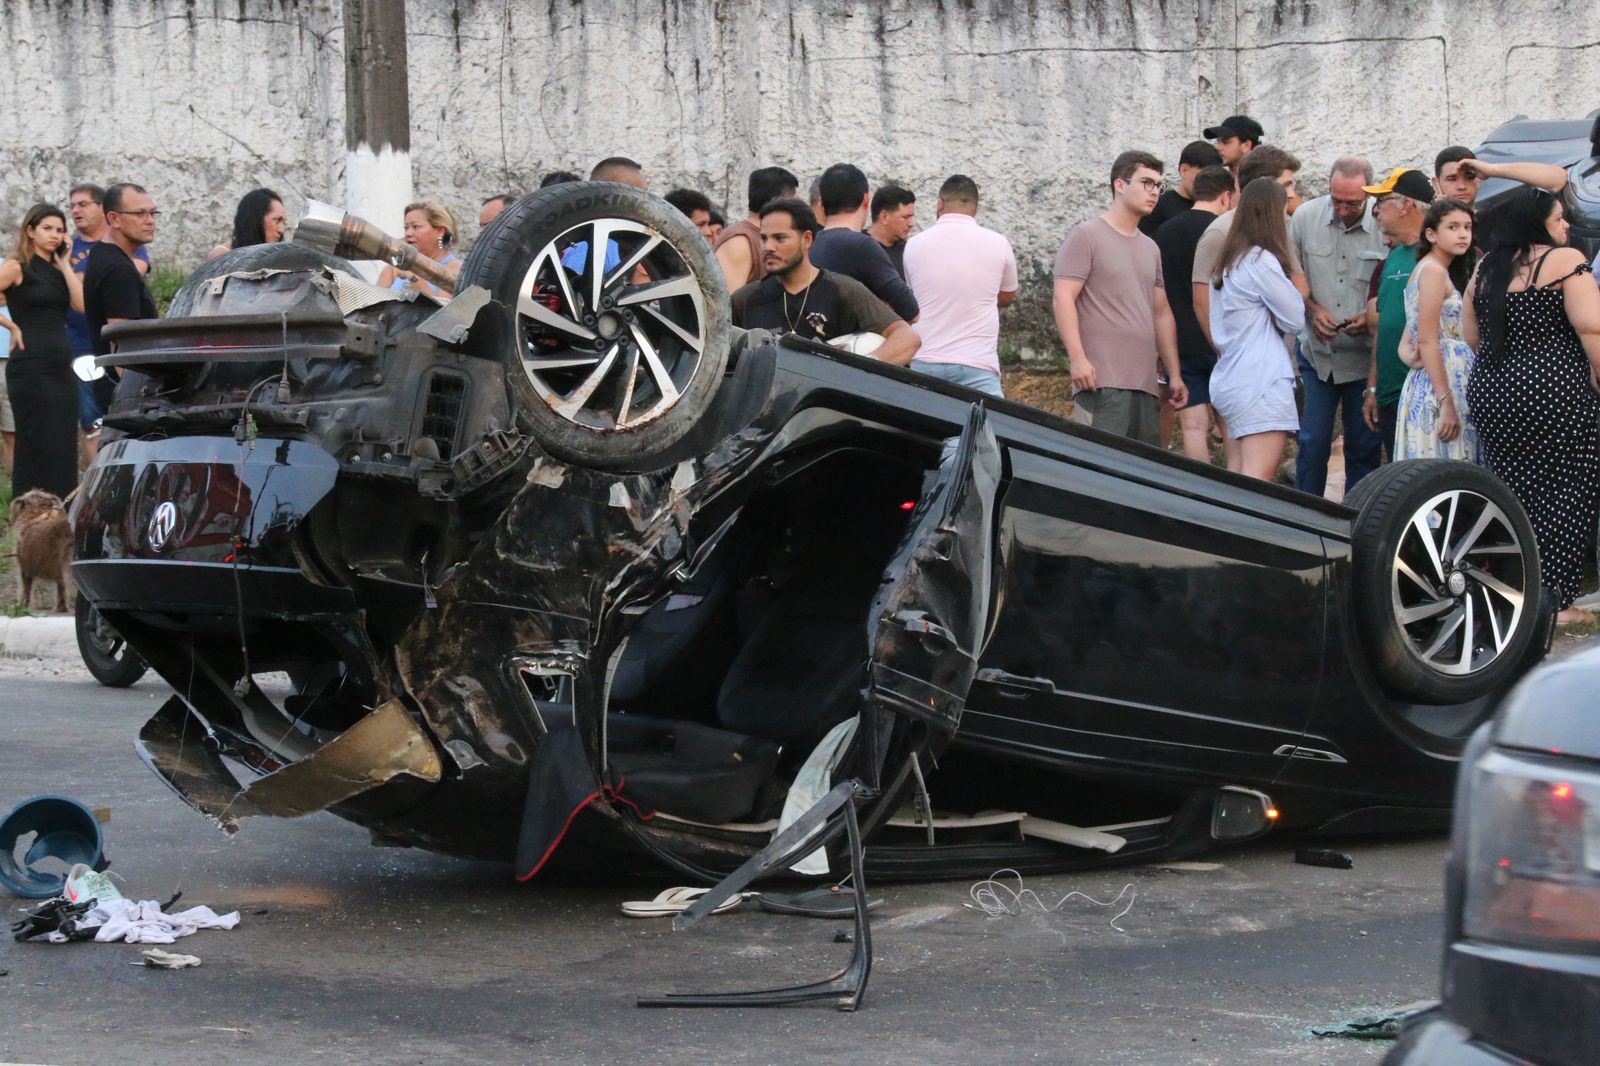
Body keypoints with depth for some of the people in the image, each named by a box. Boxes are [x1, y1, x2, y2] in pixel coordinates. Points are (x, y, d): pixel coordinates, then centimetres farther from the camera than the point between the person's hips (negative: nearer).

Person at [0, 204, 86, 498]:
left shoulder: (58, 272, 16)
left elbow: (82, 305, 0)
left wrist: (65, 266, 3)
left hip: (62, 368, 7)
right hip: (31, 367, -7)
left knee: (64, 449, 6)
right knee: (36, 450, -6)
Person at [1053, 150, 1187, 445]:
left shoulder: (1150, 249, 23)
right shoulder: (1086, 236, 0)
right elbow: (1063, 298, -8)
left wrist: (1174, 374, 20)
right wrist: (1078, 359, -17)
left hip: (1146, 384, 8)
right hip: (1102, 380, -7)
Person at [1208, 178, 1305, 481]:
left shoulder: (1229, 261, 17)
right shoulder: (1261, 260, -10)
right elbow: (1294, 319, -7)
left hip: (1230, 380, 9)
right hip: (1261, 383, -9)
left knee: (1240, 471, 10)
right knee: (1259, 479, -15)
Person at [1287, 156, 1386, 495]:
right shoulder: (1305, 217, -3)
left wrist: (1371, 316, -17)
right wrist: (1313, 310, -6)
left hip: (1365, 353, -1)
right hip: (1316, 350, 2)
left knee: (1364, 445, 7)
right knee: (1312, 440, 2)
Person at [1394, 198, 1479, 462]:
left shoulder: (1423, 269, 19)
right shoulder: (1434, 270, -9)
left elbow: (1407, 342, 18)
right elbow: (1427, 341, -16)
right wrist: (1446, 402, -20)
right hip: (1439, 389, -9)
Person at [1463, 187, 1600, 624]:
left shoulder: (1486, 269, 12)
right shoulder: (1564, 260, -8)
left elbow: (1471, 335, 17)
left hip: (1490, 391, 7)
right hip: (1554, 391, -7)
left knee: (1512, 494, 14)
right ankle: (1553, 600, -2)